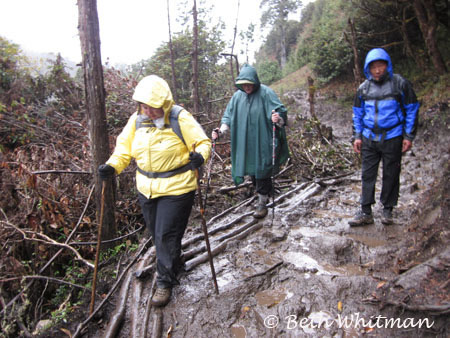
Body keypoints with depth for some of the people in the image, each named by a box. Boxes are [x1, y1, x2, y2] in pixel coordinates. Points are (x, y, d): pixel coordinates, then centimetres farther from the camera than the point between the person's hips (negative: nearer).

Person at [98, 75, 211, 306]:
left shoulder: (180, 118, -15)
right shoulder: (136, 120, 0)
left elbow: (203, 142, -11)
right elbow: (124, 148, 7)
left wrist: (200, 156, -33)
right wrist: (112, 166, -10)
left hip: (176, 189, -6)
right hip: (146, 189, 6)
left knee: (167, 235, -2)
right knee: (156, 233, 20)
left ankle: (165, 282, 18)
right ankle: (172, 264, 47)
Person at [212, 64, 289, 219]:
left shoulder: (266, 93, -9)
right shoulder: (238, 96, 5)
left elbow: (281, 112, -13)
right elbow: (228, 116, 9)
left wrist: (278, 118, -37)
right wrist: (221, 130, -8)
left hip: (263, 142, -5)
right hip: (245, 143, 5)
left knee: (261, 170, -3)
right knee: (251, 170, 13)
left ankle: (262, 202, 11)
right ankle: (266, 192, 34)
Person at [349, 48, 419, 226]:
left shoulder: (400, 84, -3)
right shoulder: (363, 88, 6)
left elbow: (412, 110, 1)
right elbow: (357, 113, 14)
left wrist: (408, 136, -4)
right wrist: (357, 136, 7)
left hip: (392, 138, -3)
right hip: (369, 139, 3)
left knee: (391, 176, 6)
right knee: (368, 175, 3)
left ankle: (387, 210, 21)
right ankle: (366, 212, 10)